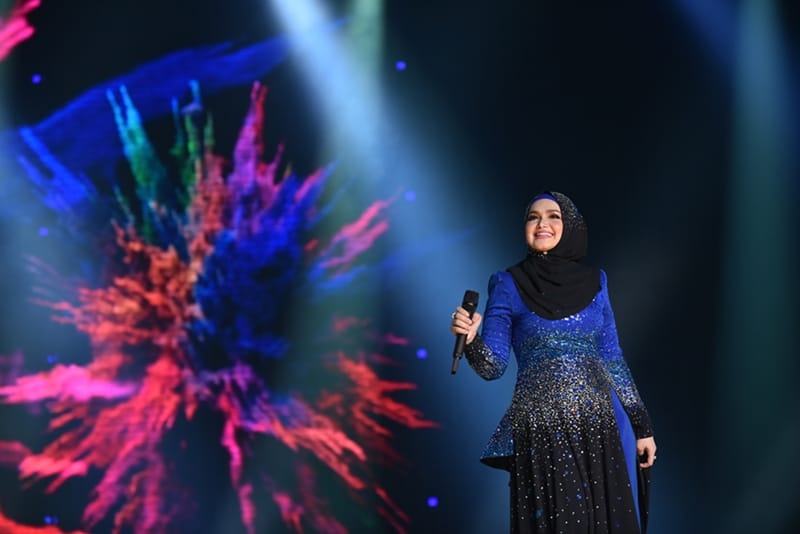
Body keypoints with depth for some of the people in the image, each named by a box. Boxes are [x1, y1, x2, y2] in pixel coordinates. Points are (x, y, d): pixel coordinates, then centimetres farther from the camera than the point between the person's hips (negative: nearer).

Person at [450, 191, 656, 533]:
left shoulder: (593, 281, 9)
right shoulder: (509, 284, 1)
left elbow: (611, 358, 12)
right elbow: (493, 365, -5)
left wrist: (640, 426, 10)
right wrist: (471, 338, -26)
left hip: (599, 425, 3)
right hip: (542, 429, -3)